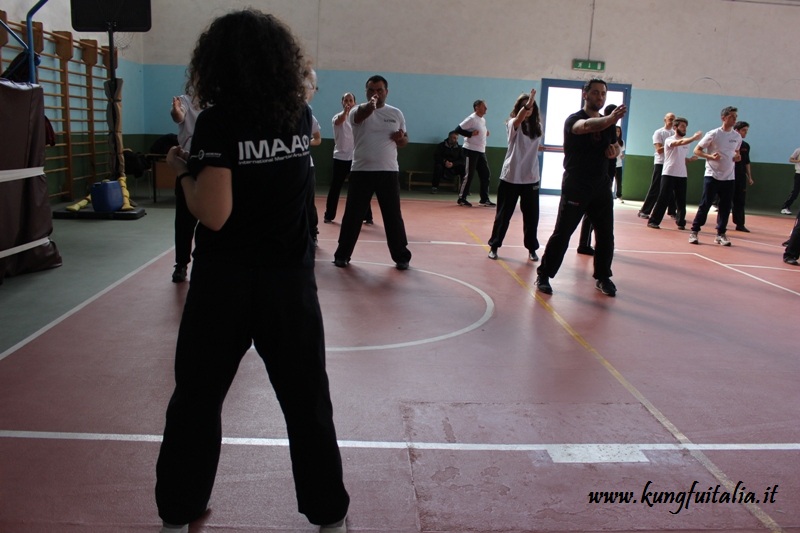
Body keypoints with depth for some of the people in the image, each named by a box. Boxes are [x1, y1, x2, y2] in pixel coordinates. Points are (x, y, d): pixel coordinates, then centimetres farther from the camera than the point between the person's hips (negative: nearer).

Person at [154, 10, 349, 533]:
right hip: (290, 280, 3)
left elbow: (214, 214, -17)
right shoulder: (301, 115, 2)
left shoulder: (217, 122, -12)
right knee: (307, 403, 13)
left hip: (225, 282, -2)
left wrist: (185, 169, -1)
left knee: (196, 401, 16)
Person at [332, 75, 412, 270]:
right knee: (353, 215, 5)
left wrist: (401, 139, -8)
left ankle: (401, 256, 16)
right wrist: (370, 104, -51)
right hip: (361, 171, -1)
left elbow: (404, 140, 17)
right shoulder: (359, 111, -2)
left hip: (389, 172, 2)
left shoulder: (396, 113, 8)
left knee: (393, 216, 5)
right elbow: (362, 114, -28)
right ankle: (342, 254, 17)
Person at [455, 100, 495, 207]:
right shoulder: (471, 119, -11)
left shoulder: (483, 120, 14)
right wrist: (471, 134, -21)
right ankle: (461, 198, 5)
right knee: (469, 175, -5)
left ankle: (484, 199, 13)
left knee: (486, 174, 7)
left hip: (481, 151, 9)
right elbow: (458, 129, -16)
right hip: (471, 150, -9)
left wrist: (485, 133, 6)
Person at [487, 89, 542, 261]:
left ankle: (532, 249, 21)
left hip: (531, 177, 3)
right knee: (503, 214, 5)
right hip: (511, 176, -3)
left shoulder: (537, 127, 7)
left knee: (531, 215, 7)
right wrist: (527, 104, -45)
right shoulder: (513, 124, -6)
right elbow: (518, 120, -31)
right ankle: (494, 246, 18)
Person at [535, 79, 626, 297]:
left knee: (606, 235, 7)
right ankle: (544, 275, 7)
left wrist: (614, 150, -1)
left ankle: (603, 277, 21)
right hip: (575, 187, -6)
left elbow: (614, 147, 25)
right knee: (562, 234, -3)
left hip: (602, 186, 6)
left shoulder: (608, 123, 12)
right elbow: (587, 126, -32)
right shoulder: (573, 119, -8)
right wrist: (612, 118, -51)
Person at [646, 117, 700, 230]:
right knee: (663, 199, -7)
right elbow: (679, 142, -29)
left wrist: (690, 159, 2)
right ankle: (653, 221, -1)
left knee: (681, 201, 6)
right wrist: (694, 137, -41)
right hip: (668, 174, -6)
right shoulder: (669, 140, -6)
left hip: (682, 175, 6)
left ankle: (681, 223, 16)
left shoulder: (686, 142, 15)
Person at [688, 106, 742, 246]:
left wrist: (737, 156, 0)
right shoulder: (713, 134, -8)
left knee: (725, 207, 4)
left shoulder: (737, 136, 7)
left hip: (729, 177, 5)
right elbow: (697, 150, -6)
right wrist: (711, 156, -22)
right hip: (712, 175, -4)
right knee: (705, 204, -4)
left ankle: (721, 234, 13)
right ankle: (694, 232, 5)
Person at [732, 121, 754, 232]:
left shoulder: (746, 146, 11)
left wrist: (749, 177, 16)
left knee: (740, 201, 8)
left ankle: (740, 224, 14)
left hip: (741, 177, 6)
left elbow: (747, 162, 17)